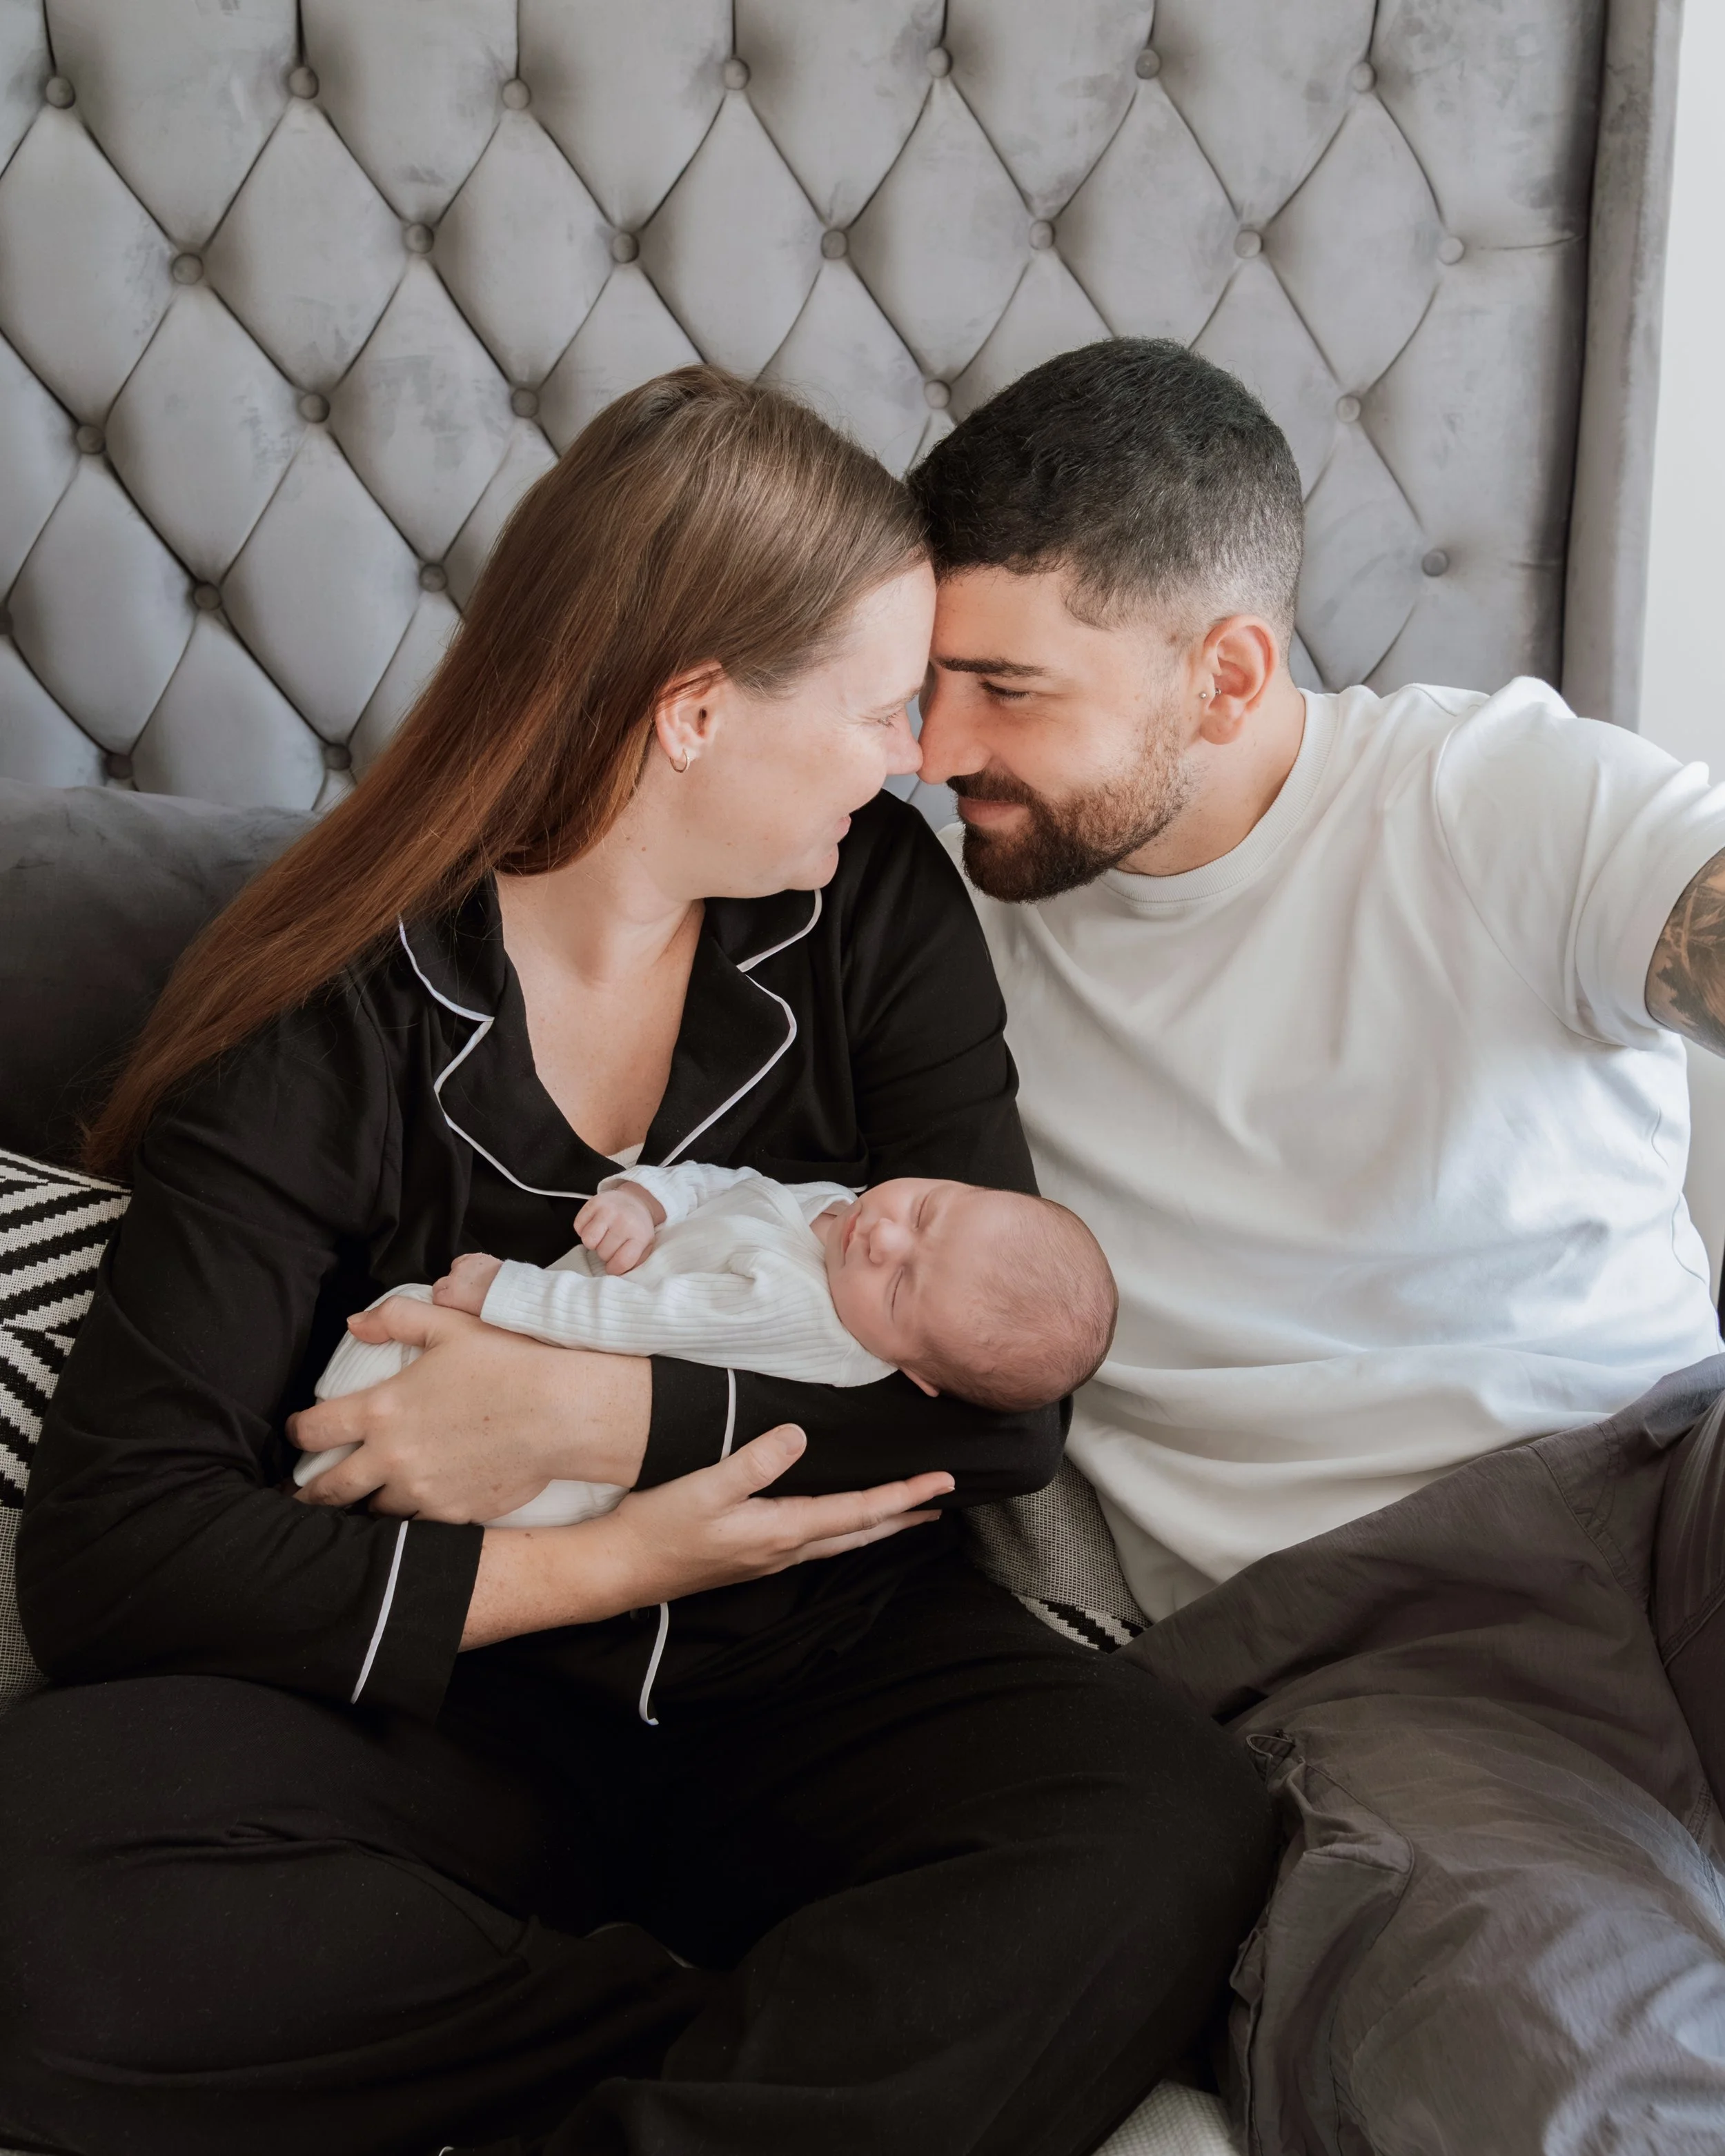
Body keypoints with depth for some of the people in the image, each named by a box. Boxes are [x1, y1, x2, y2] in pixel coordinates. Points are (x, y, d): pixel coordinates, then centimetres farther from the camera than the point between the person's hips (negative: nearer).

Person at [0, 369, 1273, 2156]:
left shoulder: (876, 905, 2)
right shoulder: (331, 1018, -7)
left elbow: (1009, 1393, -5)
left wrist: (602, 1414, -16)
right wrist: (610, 1562, -15)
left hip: (824, 1674, 1)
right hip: (459, 1709, 0)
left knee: (1175, 1828, -29)